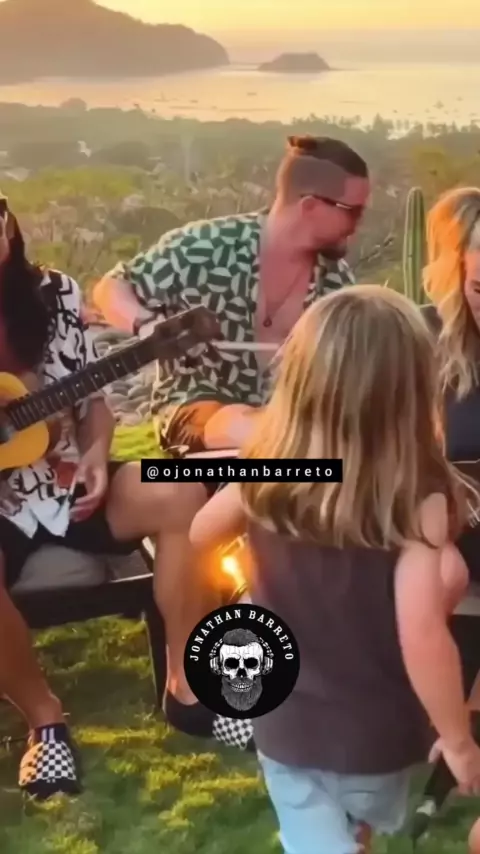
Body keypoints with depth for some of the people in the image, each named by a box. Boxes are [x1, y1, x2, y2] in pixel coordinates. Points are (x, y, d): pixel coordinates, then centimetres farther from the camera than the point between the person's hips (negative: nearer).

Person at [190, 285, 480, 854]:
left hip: (284, 722, 0)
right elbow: (422, 636, -29)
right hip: (378, 733, 0)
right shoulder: (419, 499, -27)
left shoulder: (266, 477, -16)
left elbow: (202, 532, 3)